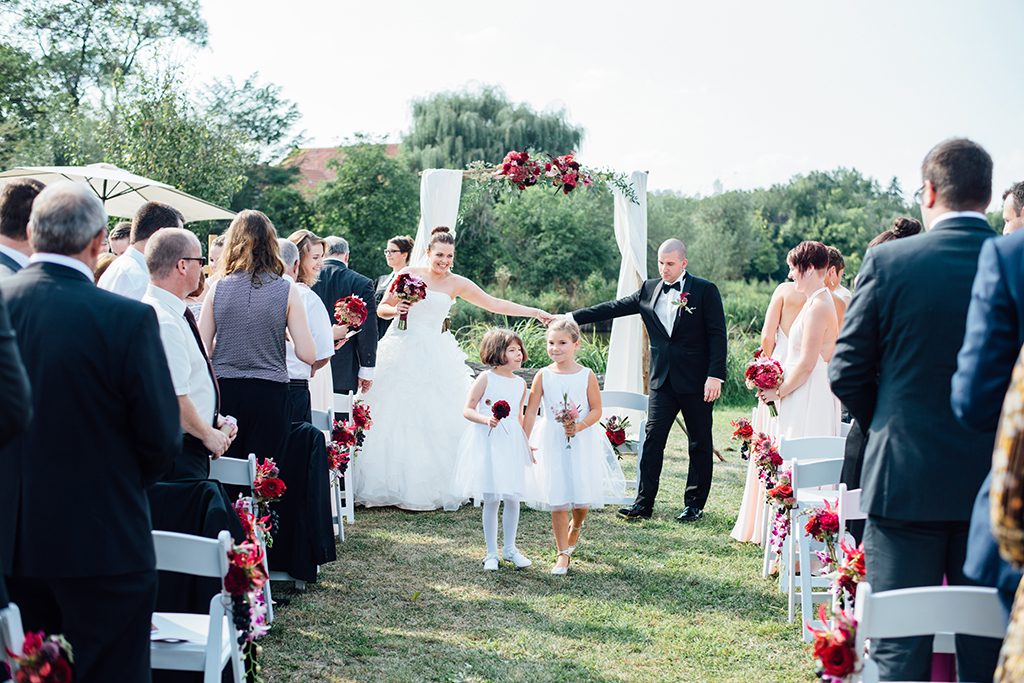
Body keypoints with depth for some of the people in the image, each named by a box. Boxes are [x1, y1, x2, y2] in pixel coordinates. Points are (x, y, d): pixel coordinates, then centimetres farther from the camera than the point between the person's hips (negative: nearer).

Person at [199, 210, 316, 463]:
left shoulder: (218, 288, 0)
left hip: (223, 392, 1)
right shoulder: (286, 290, -3)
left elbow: (202, 350, 1)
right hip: (269, 393, -1)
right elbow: (308, 355, -5)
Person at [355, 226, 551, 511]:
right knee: (393, 418, -1)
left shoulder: (457, 284, 3)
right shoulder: (409, 274, 3)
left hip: (434, 357, 0)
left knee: (436, 420, -4)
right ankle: (390, 484, 7)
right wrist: (397, 310, -14)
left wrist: (535, 312, -3)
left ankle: (430, 487, 3)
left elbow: (495, 304, 2)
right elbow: (382, 308, 8)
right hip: (402, 352, 0)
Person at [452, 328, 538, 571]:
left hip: (512, 444, 5)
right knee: (491, 499, -2)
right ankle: (491, 553, 11)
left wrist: (527, 444, 20)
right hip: (488, 443, -5)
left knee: (513, 498, 5)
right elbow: (467, 410, -6)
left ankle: (509, 548, 22)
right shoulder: (486, 378, -6)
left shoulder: (521, 383, 10)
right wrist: (486, 419, -23)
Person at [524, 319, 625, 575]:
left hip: (582, 442, 0)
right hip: (552, 444, 0)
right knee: (557, 500, 0)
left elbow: (597, 410, -2)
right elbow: (531, 411, -1)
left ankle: (575, 526, 38)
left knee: (583, 496, 2)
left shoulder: (587, 375, -4)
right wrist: (524, 443, -4)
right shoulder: (543, 376, -3)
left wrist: (579, 426, -19)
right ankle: (563, 554, 9)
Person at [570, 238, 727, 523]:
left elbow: (717, 335, -8)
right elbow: (613, 308, 9)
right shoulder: (649, 290, 8)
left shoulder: (705, 290, -5)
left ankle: (694, 504, 15)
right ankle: (643, 504, 2)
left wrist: (715, 375, -16)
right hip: (662, 380, 4)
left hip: (696, 381, -3)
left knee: (700, 443, 6)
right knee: (653, 439, -1)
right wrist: (571, 317, 3)